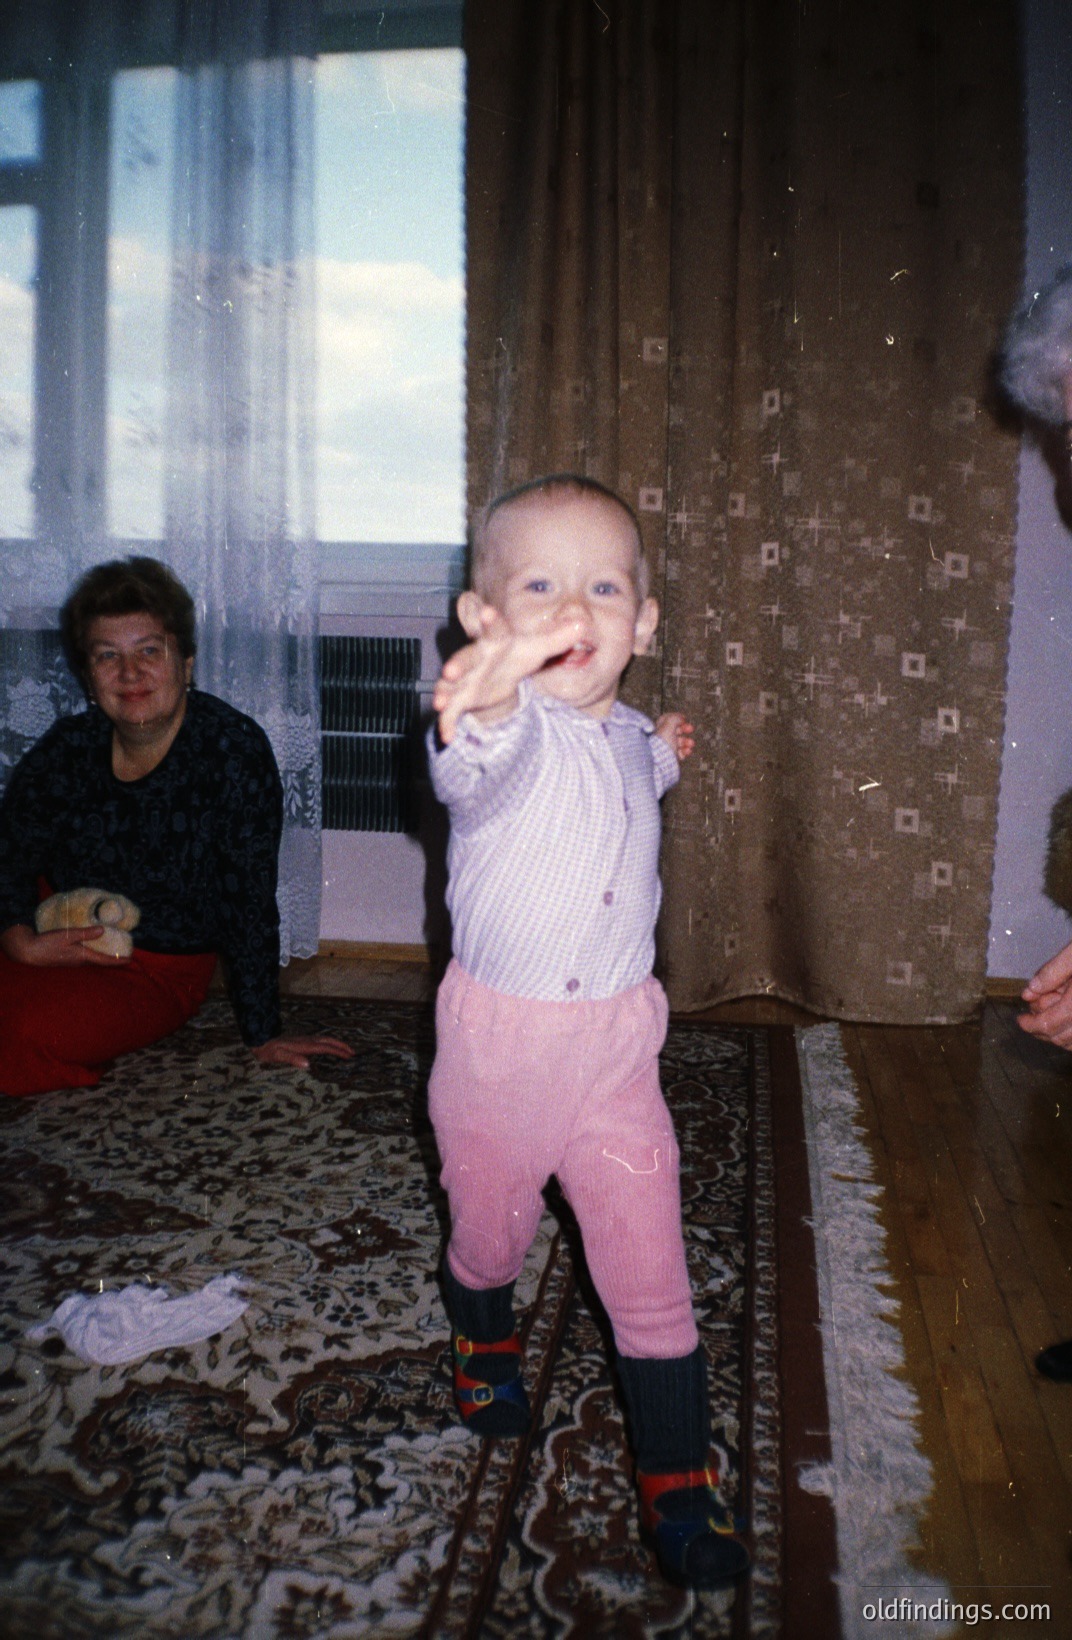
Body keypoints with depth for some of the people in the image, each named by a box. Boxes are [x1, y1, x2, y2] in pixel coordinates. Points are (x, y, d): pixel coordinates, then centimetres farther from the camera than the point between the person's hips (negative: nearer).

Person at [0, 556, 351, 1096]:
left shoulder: (235, 752, -20)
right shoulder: (64, 752, -8)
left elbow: (249, 903, -17)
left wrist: (263, 1037, -11)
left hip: (156, 970, -3)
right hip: (54, 930, 3)